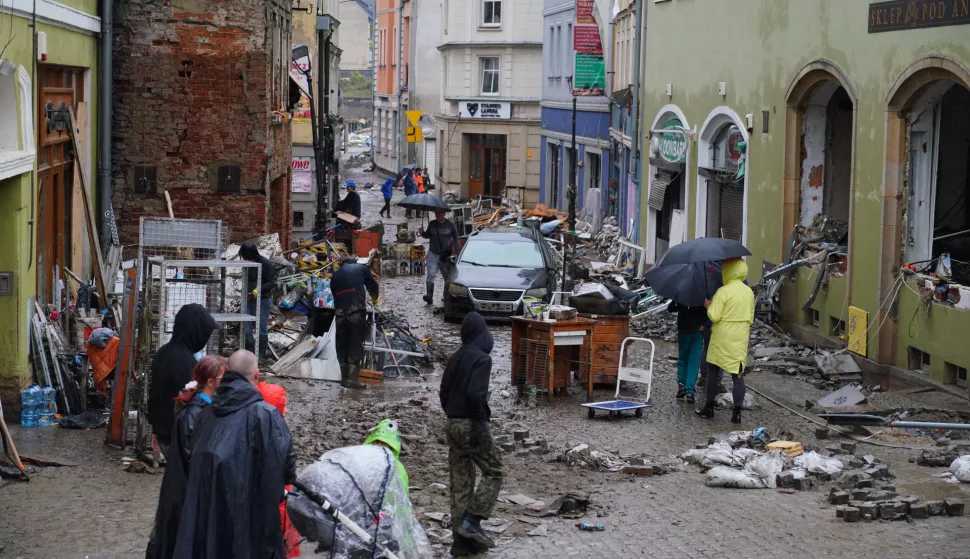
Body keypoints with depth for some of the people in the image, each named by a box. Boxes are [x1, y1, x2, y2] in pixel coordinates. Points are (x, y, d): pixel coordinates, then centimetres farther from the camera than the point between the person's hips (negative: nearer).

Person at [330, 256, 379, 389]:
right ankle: (352, 378, -10)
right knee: (356, 344, -4)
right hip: (357, 311, -4)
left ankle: (344, 377, 14)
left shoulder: (336, 274, 22)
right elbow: (373, 285, 19)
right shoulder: (361, 268, 13)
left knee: (342, 344, 12)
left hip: (340, 312, 4)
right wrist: (374, 298, 39)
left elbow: (333, 291, 19)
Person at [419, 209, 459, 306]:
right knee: (430, 276, -14)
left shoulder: (450, 224, -2)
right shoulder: (432, 224, 5)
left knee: (448, 278, 7)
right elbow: (428, 235, 19)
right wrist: (422, 233, -4)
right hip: (433, 254, 1)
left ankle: (447, 297, 20)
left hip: (445, 255, -1)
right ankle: (429, 296, -19)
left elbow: (456, 239, 3)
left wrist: (456, 252, -4)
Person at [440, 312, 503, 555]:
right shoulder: (482, 358, -12)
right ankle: (471, 521, -9)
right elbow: (475, 394, -22)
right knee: (493, 472, 5)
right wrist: (480, 422, -17)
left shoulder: (455, 358, 11)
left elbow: (444, 392, 14)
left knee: (460, 482, 9)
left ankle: (462, 540, 10)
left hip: (452, 424, 8)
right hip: (471, 425, -8)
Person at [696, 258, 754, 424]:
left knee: (713, 371, 11)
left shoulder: (723, 291, -14)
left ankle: (709, 408, 16)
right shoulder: (749, 292, 5)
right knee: (738, 375, 4)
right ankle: (737, 413, -2)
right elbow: (750, 318, 12)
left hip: (722, 339, -4)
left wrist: (709, 305, 0)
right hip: (741, 339, 4)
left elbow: (714, 316, -17)